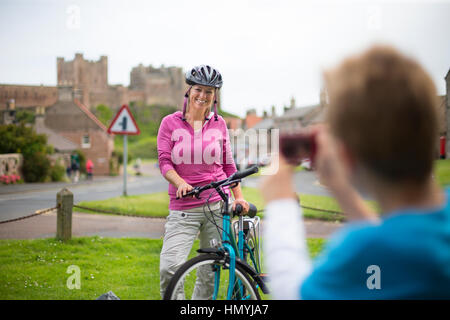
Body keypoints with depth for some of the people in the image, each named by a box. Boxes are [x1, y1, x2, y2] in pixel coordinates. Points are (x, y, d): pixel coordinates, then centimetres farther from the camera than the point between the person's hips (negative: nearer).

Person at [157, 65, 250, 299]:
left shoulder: (219, 124, 9)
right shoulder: (170, 123, 3)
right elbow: (164, 161, -4)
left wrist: (239, 197, 8)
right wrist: (180, 183, -22)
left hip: (218, 205, 2)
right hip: (183, 209, -2)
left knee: (211, 273, 4)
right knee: (169, 267, -18)